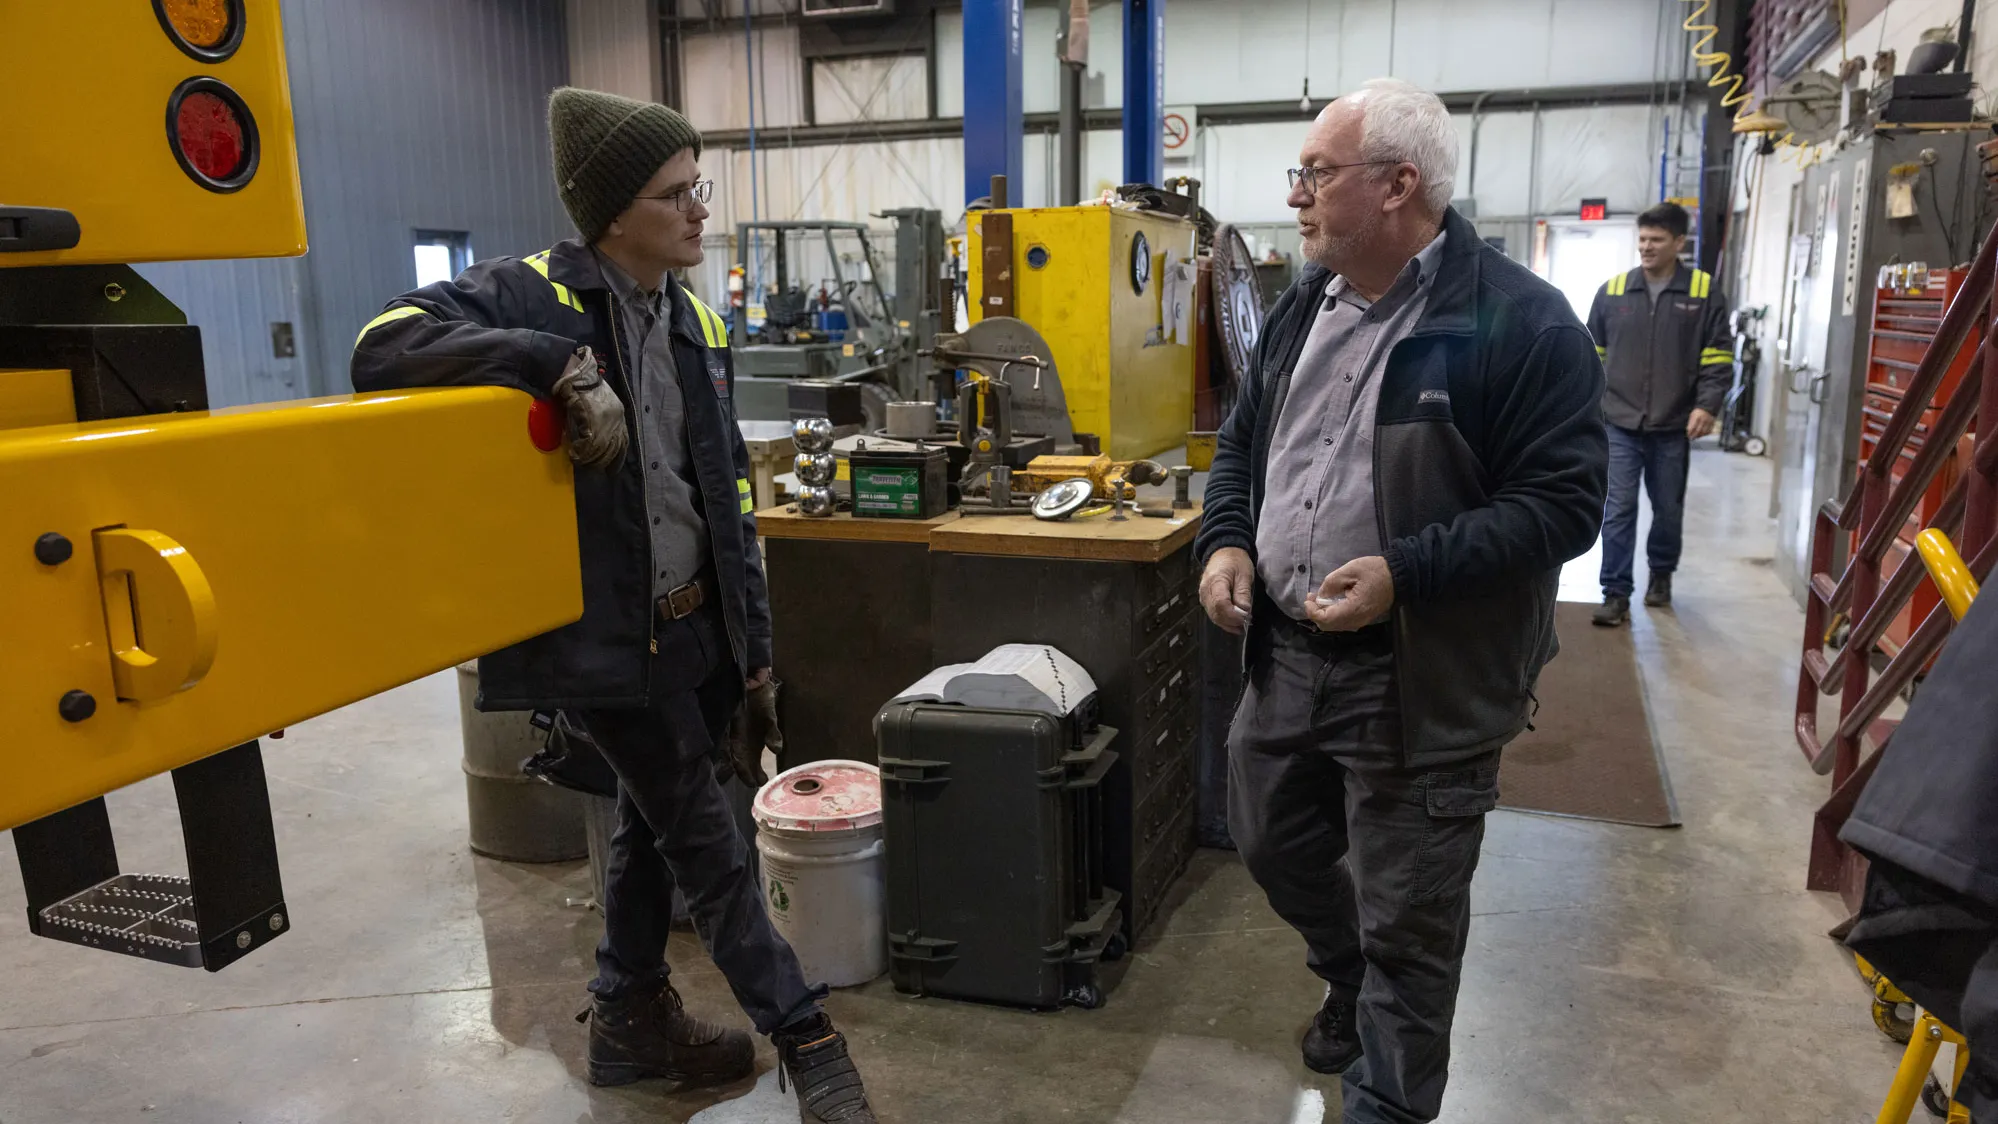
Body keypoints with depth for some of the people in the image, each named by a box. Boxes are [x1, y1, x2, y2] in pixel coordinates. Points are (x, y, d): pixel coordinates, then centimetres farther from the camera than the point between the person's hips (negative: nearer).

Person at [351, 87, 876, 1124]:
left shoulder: (695, 322, 8)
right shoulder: (533, 293, -12)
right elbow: (384, 350, -28)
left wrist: (753, 629, 13)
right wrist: (564, 364, -35)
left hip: (694, 627, 7)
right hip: (605, 636, -7)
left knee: (654, 821, 20)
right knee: (707, 843, 2)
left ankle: (630, 1019, 40)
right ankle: (805, 1041, 18)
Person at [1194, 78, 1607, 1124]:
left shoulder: (1517, 322, -15)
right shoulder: (1301, 308, 8)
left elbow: (1564, 501, -17)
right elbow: (1242, 442, 17)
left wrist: (1404, 576, -26)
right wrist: (1226, 540, -2)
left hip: (1421, 681, -7)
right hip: (1283, 655, 7)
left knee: (1406, 921, 8)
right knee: (1271, 844, 24)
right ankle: (1350, 982, 53)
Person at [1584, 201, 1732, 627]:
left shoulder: (1704, 292, 0)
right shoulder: (1612, 291, 4)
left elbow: (1718, 358, -1)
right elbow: (1592, 354, 12)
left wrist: (1706, 405, -13)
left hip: (1673, 427, 0)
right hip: (1619, 424, 0)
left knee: (1668, 509, 14)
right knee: (1618, 510, -4)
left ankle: (1661, 574, 36)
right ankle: (1617, 593, 1)